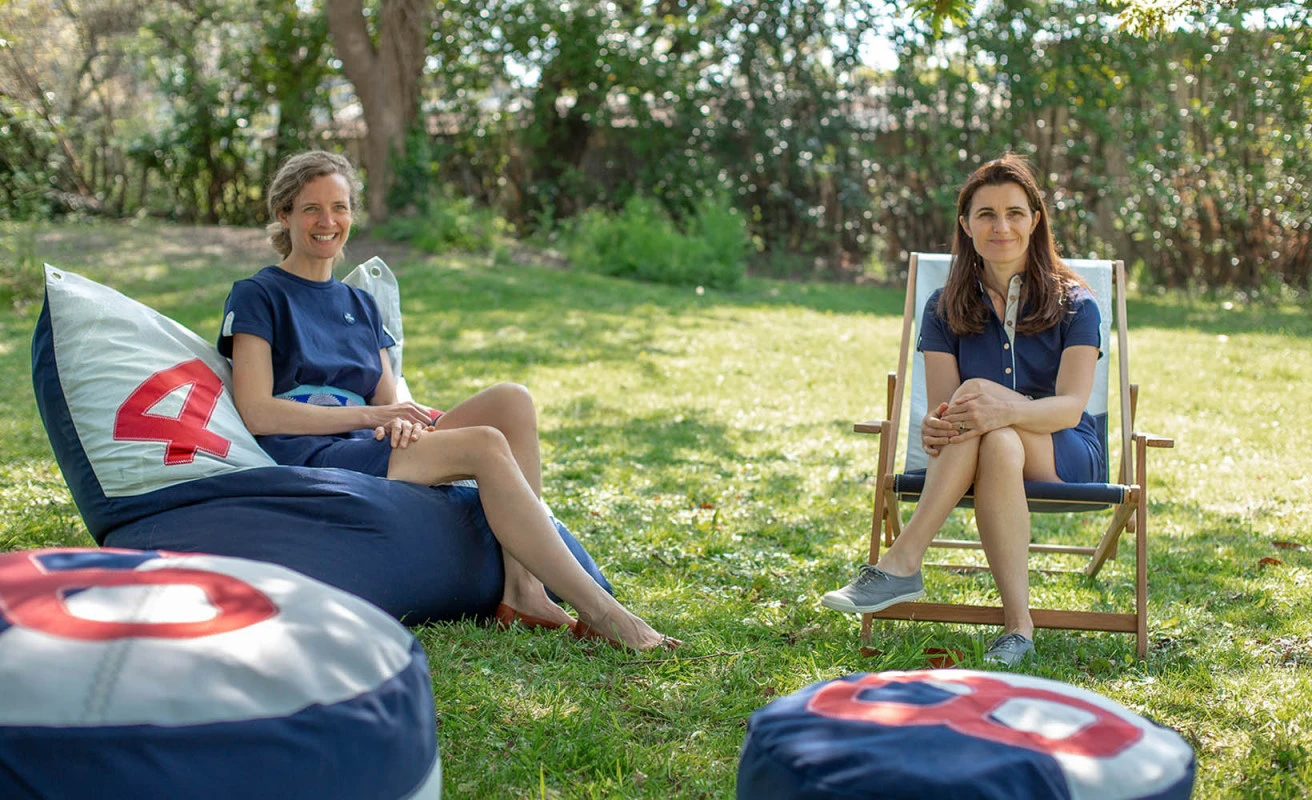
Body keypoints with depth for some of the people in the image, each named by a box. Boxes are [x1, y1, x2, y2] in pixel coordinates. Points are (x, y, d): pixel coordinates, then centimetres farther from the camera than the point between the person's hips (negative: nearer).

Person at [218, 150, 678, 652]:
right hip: (305, 459, -6)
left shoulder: (360, 305, 24)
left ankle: (522, 592, -26)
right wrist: (373, 415, -13)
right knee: (485, 445, -27)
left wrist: (401, 422, -9)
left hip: (371, 449, 7)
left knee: (511, 400, -16)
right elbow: (256, 413, -8)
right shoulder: (258, 296, 5)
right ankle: (596, 610, -29)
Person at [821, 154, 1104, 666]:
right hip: (976, 456, 2)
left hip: (1064, 459, -2)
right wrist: (933, 428, -31)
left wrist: (1004, 409, -37)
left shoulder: (1074, 305, -1)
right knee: (997, 444, -37)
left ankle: (901, 564, -35)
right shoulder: (946, 309, 6)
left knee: (978, 392, -34)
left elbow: (1071, 407, -14)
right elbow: (941, 407, -4)